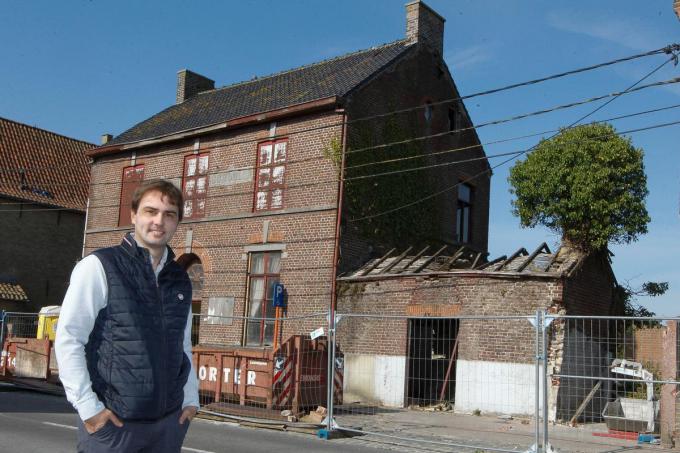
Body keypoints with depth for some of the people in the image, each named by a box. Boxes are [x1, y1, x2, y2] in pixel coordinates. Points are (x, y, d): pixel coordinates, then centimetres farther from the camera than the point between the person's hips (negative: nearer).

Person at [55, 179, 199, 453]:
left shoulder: (180, 280, 10)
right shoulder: (99, 266, -6)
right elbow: (68, 339, -9)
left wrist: (191, 398, 9)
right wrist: (87, 406, -13)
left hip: (170, 421, 5)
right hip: (112, 421, -5)